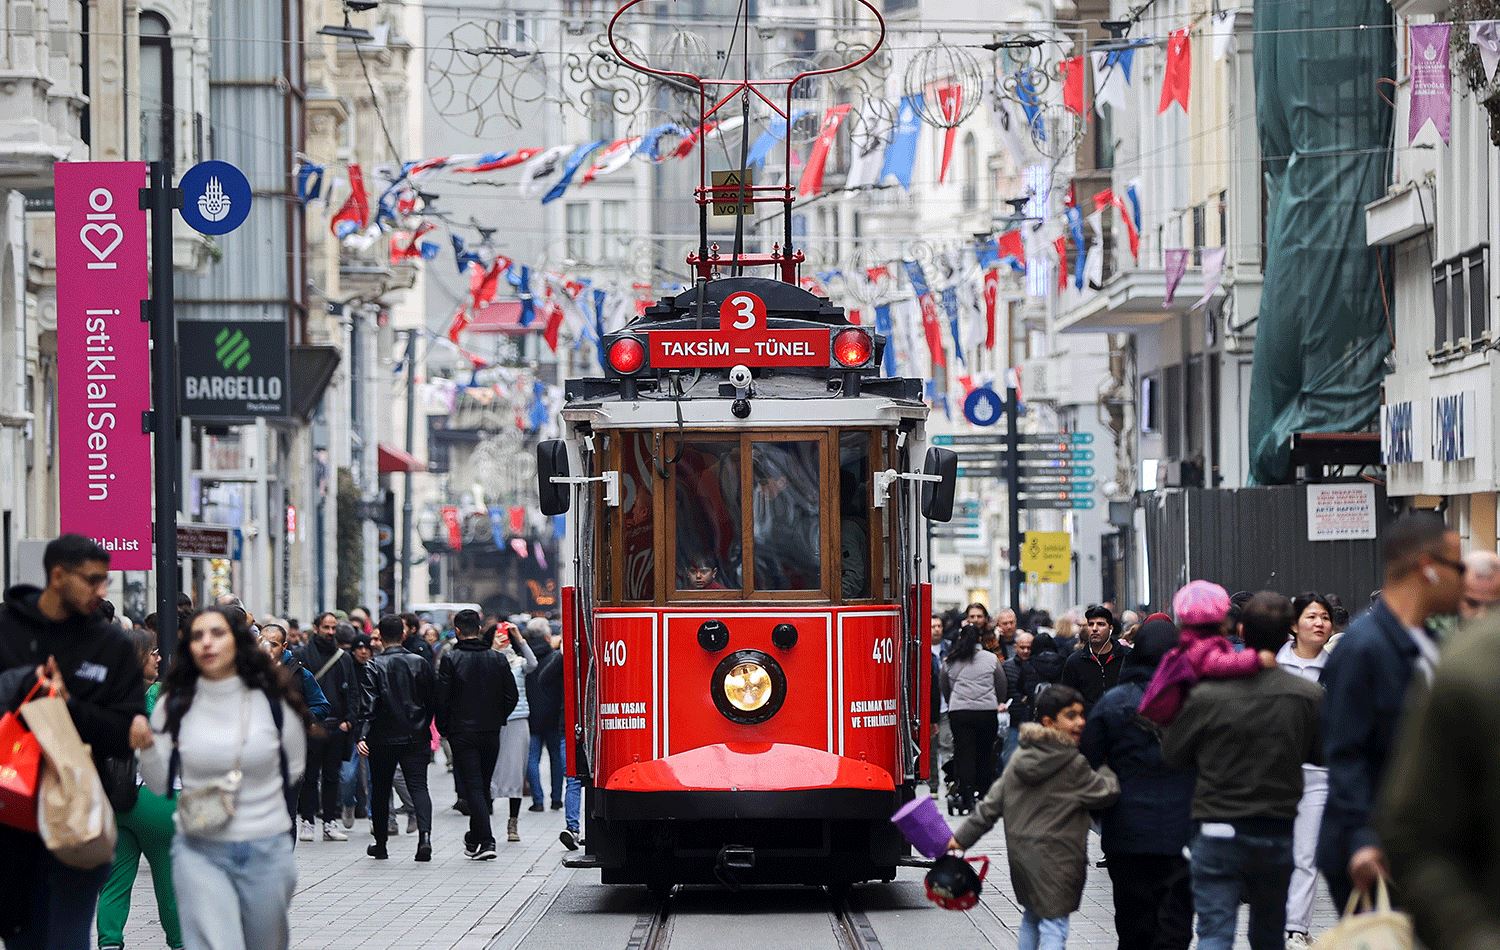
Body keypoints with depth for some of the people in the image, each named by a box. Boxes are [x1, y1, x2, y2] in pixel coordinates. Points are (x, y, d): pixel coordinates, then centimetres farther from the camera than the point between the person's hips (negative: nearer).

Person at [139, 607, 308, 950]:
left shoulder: (273, 701, -3)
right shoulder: (175, 706, -2)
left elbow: (293, 767, 11)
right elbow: (159, 784, 0)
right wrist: (147, 745, -18)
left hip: (267, 851, 1)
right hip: (200, 850, -1)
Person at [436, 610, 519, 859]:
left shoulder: (451, 659, -9)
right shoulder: (497, 659, 2)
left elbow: (442, 698, -10)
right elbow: (511, 696, 3)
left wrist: (444, 728, 3)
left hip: (462, 733, -4)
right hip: (491, 732, 4)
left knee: (472, 786, -4)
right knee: (483, 785, 16)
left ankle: (486, 841, -16)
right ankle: (475, 838, 27)